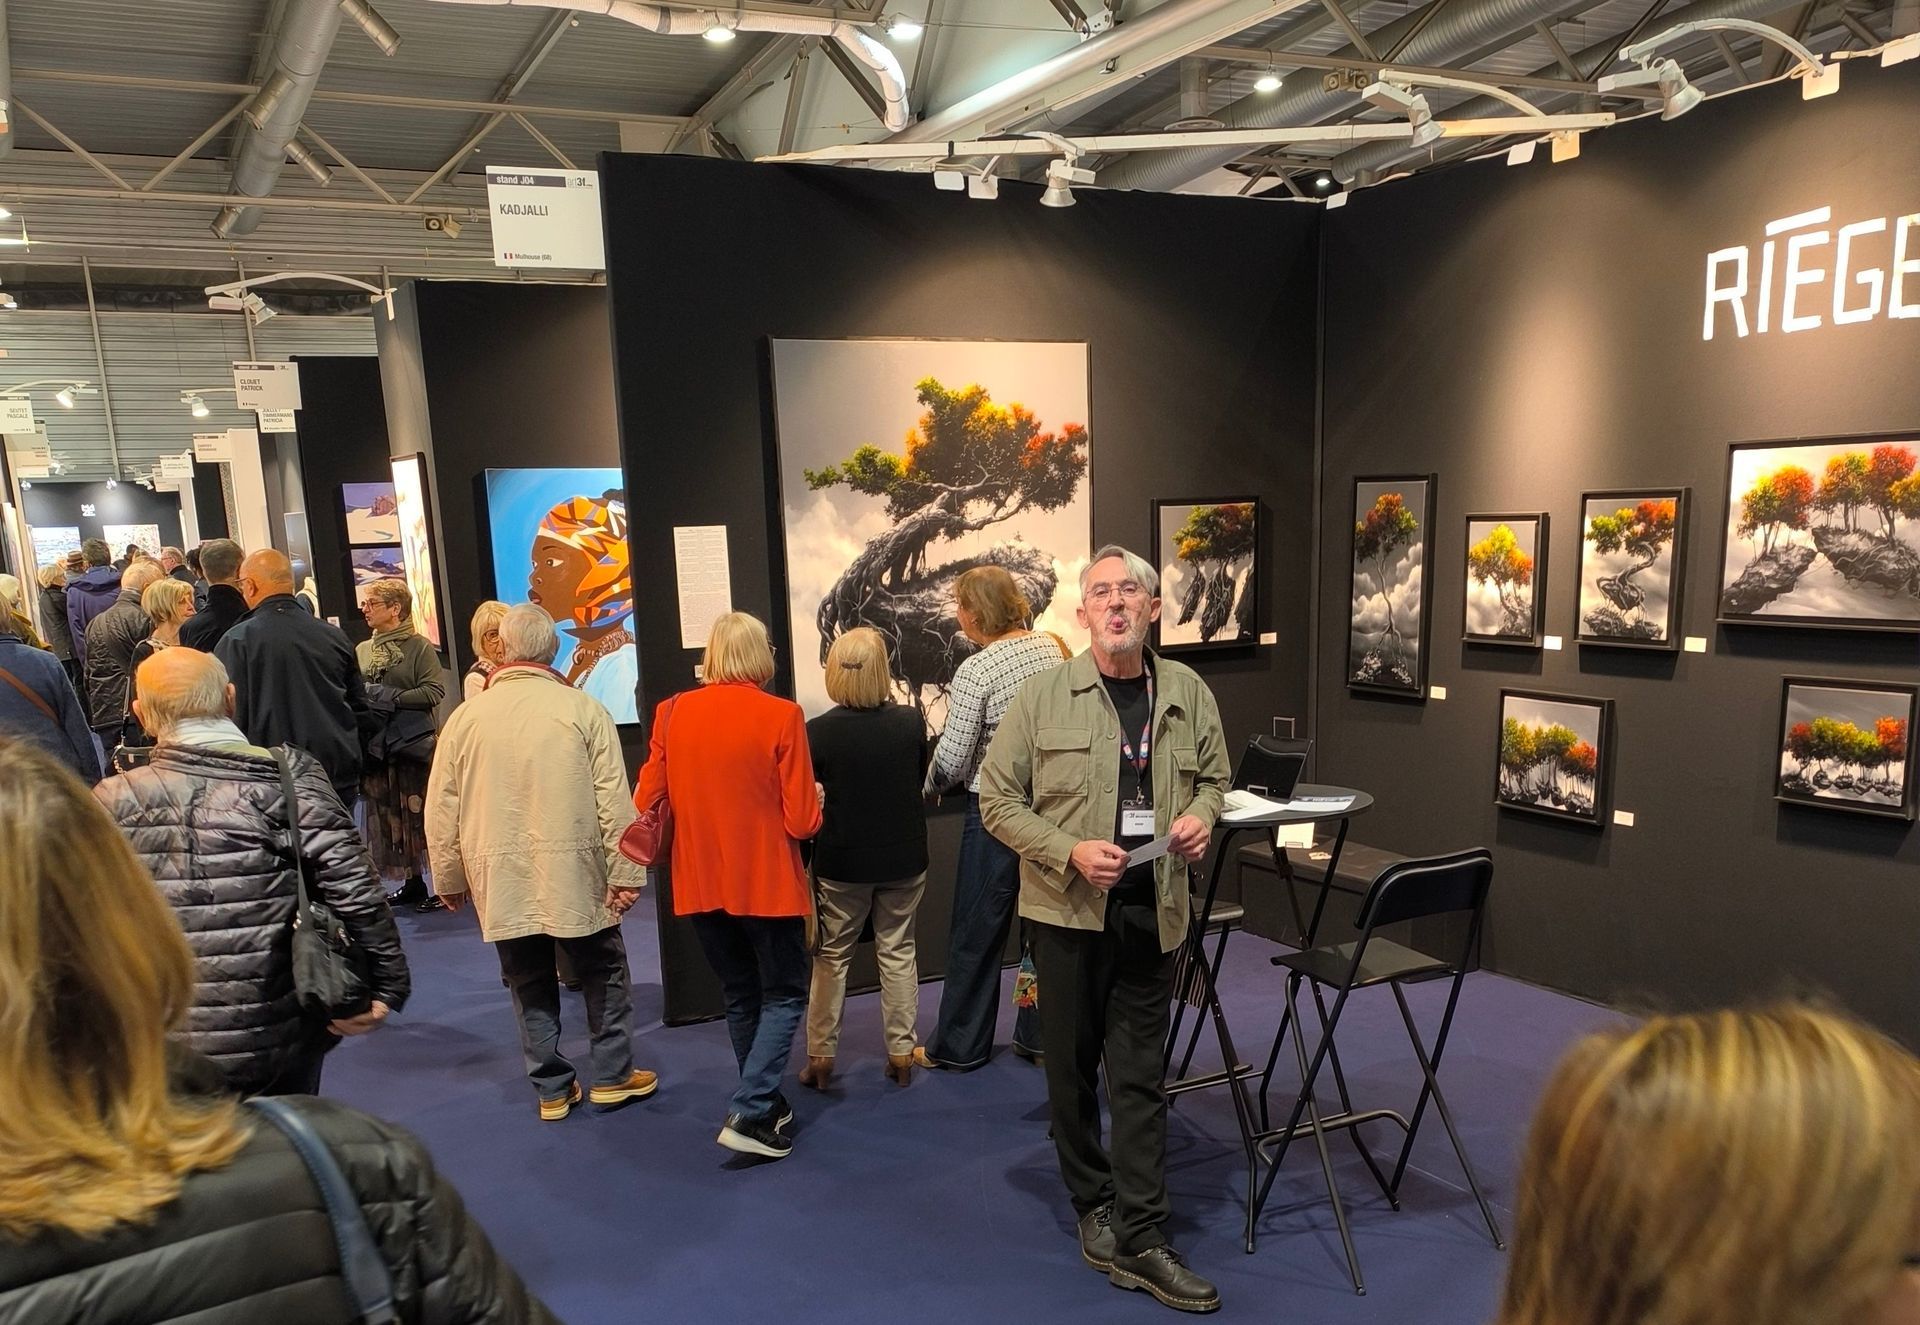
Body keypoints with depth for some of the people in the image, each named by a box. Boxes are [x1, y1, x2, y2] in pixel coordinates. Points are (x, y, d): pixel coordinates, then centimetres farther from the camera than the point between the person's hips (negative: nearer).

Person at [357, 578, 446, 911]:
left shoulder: (419, 647, -4)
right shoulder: (361, 650, 11)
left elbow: (436, 692, -13)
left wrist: (393, 698, -18)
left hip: (414, 746, -6)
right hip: (376, 746, 6)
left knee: (422, 816, -5)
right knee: (388, 817, 10)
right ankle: (413, 883, 22)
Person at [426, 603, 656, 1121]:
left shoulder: (466, 717, -1)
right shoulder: (582, 709, -7)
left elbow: (441, 809, 4)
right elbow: (614, 799, -9)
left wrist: (449, 879, 15)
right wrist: (625, 872, -4)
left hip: (500, 880, 2)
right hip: (574, 874, -2)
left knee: (530, 983, 15)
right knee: (603, 972, 15)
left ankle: (552, 1088, 22)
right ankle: (613, 1076, 22)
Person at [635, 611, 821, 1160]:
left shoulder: (672, 713, -4)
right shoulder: (781, 716, -14)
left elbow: (647, 804, 1)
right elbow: (802, 822, -13)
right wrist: (814, 801, 8)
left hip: (701, 885, 5)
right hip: (767, 885, -4)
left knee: (741, 995, 22)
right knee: (784, 994, 12)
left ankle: (766, 1101, 32)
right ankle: (749, 1114, 2)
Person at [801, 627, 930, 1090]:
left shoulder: (818, 731, -17)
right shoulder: (910, 721, -12)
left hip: (842, 861, -1)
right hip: (904, 858, 1)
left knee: (831, 956, 14)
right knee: (897, 952, 15)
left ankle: (820, 1057, 21)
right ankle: (901, 1052, 21)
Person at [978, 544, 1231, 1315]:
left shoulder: (1188, 694, 2)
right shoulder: (1043, 696, -8)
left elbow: (1214, 775, 17)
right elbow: (998, 799, -5)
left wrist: (1202, 815, -5)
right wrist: (1071, 851, -17)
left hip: (1153, 911, 2)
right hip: (1068, 909, -1)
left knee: (1140, 1077, 7)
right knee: (1073, 1068, 13)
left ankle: (1139, 1238, 18)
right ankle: (1093, 1205, 34)